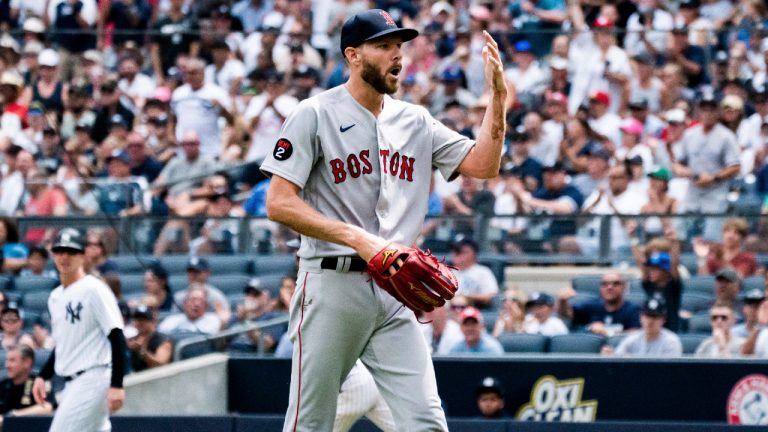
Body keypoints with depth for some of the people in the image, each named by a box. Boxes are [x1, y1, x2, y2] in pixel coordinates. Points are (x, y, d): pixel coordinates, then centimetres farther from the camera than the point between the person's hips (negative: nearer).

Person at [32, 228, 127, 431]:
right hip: (72, 383, 9)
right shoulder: (56, 297, 16)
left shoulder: (94, 289, -10)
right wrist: (43, 376, 14)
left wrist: (117, 385, -21)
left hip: (92, 378, -9)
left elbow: (117, 338, -15)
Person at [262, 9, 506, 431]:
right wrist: (358, 239, -20)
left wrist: (497, 96, -8)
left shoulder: (414, 122, 13)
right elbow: (279, 204, -10)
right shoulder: (315, 115, -3)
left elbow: (482, 164, 5)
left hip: (395, 293, 4)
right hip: (333, 286, -4)